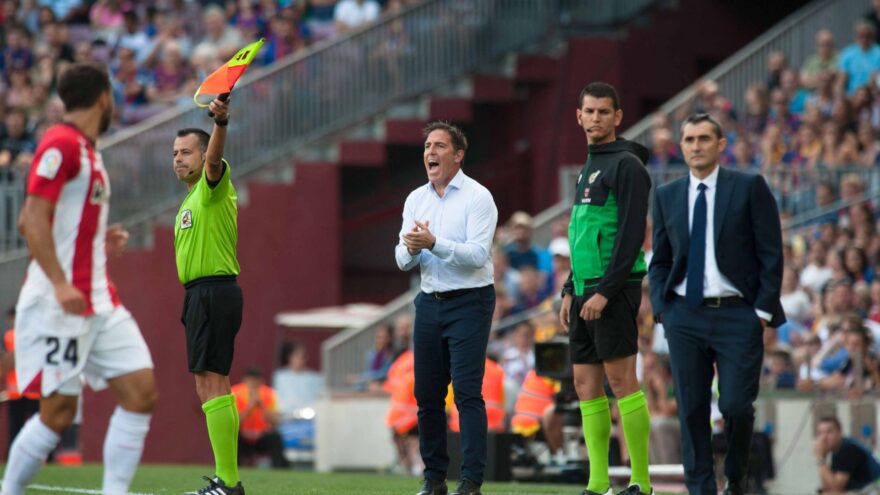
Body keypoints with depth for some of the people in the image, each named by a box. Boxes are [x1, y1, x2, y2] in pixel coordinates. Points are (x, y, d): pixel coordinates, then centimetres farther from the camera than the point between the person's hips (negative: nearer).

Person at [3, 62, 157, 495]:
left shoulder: (86, 150, 18)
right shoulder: (61, 144, -11)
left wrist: (101, 243, 14)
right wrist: (60, 284, -26)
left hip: (98, 302, 9)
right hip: (57, 303, -9)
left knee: (141, 391, -2)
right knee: (59, 409, -7)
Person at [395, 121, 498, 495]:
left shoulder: (477, 197, -7)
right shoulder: (416, 199, 12)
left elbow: (478, 254, -17)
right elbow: (402, 261, 9)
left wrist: (434, 244, -28)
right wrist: (410, 248, -14)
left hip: (469, 302, -6)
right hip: (430, 302, 6)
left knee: (467, 391, -11)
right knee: (427, 394, 6)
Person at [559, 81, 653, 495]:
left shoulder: (627, 165, -9)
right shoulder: (589, 167, 20)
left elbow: (632, 234, -17)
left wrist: (605, 291, -21)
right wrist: (570, 290, 20)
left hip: (613, 289, -9)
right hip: (586, 290, 9)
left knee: (621, 379, -9)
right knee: (586, 383, 6)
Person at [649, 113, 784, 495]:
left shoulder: (750, 188, 1)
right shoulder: (666, 196, 11)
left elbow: (771, 254, -1)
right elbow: (659, 260, 15)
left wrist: (764, 310, -7)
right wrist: (661, 308, 2)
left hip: (738, 316, -3)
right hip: (685, 316, 3)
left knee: (736, 405, -7)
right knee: (691, 408, 1)